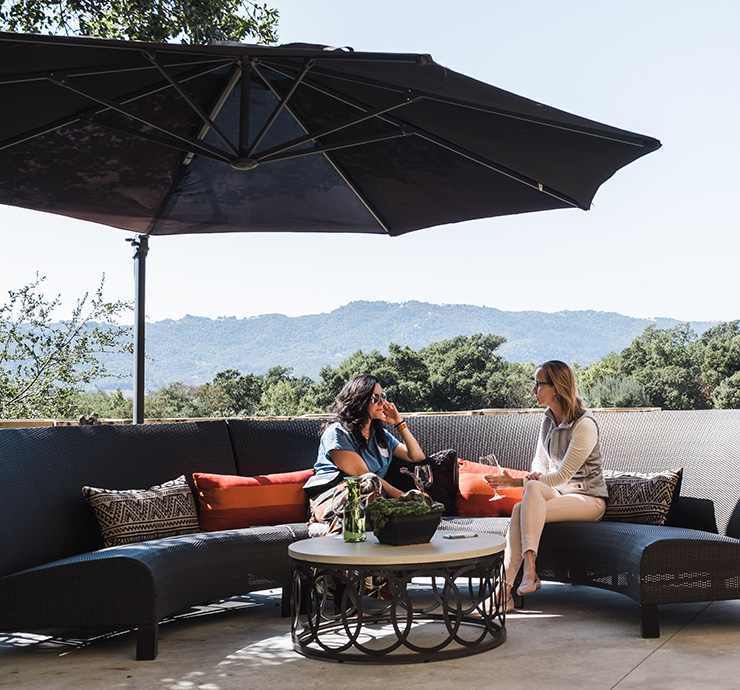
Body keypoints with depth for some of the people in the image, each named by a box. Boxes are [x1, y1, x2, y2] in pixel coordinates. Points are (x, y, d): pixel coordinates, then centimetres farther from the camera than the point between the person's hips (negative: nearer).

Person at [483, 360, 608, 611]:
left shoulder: (585, 425, -18)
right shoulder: (548, 420, 7)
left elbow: (563, 475, -20)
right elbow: (539, 461, 16)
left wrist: (514, 482, -21)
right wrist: (536, 474, -10)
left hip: (589, 499, -6)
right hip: (558, 493, 6)